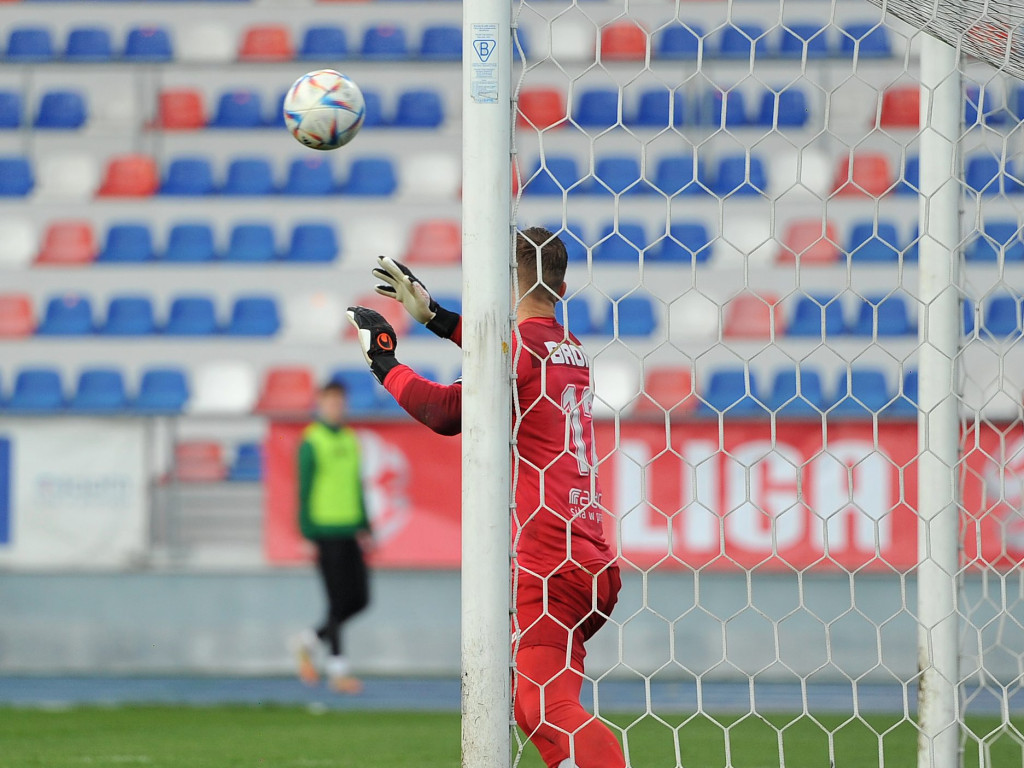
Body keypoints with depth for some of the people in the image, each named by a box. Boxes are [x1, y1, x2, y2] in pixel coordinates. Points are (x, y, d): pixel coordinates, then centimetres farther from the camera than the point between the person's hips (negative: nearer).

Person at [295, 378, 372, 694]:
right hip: (326, 531, -7)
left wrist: (365, 526, 15)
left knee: (359, 599, 3)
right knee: (338, 601, -7)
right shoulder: (311, 442, -7)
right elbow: (305, 490, -8)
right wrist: (308, 535, -12)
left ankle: (313, 640, 22)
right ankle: (337, 669, 0)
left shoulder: (350, 440, 14)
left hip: (350, 530, 7)